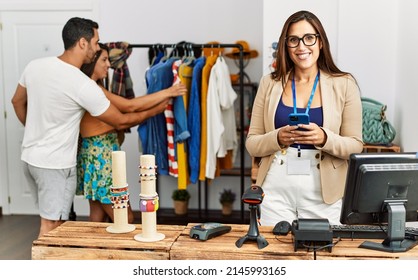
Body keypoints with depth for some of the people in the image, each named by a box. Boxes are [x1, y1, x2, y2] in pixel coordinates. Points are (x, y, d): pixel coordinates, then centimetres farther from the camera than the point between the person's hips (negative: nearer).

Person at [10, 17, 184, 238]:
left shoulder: (34, 66, -2)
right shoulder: (83, 85, -22)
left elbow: (17, 101, 15)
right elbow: (120, 122, -12)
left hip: (30, 157, 8)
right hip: (55, 164, -8)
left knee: (49, 220, 21)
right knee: (51, 228, 3)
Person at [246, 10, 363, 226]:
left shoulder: (344, 84, 1)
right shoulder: (269, 83, 5)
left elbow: (356, 146, 0)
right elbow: (252, 144, 5)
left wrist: (324, 139, -18)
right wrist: (278, 138, -14)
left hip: (323, 192, -1)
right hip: (276, 188, 1)